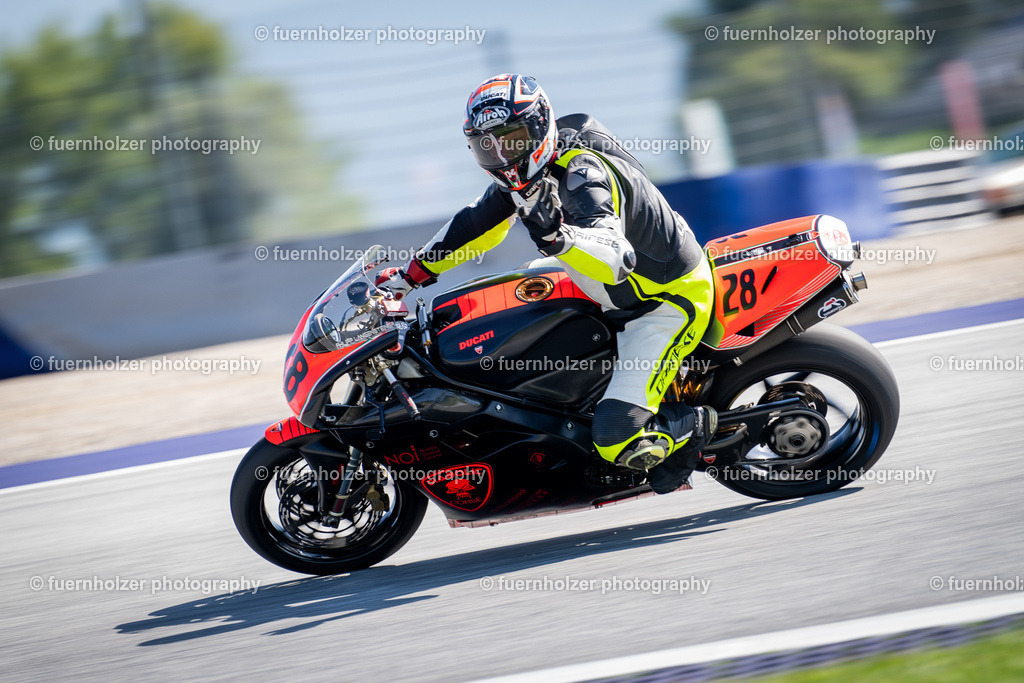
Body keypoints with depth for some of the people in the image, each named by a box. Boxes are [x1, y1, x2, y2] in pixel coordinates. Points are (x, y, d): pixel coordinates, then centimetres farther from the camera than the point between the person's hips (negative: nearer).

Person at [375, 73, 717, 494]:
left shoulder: (583, 175, -29)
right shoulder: (522, 174, 0)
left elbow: (616, 259, -44)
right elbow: (477, 223, 15)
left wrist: (556, 235, -59)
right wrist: (411, 274, 15)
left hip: (672, 298, -10)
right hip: (619, 298, 10)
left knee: (618, 438, -22)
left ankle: (700, 427, 8)